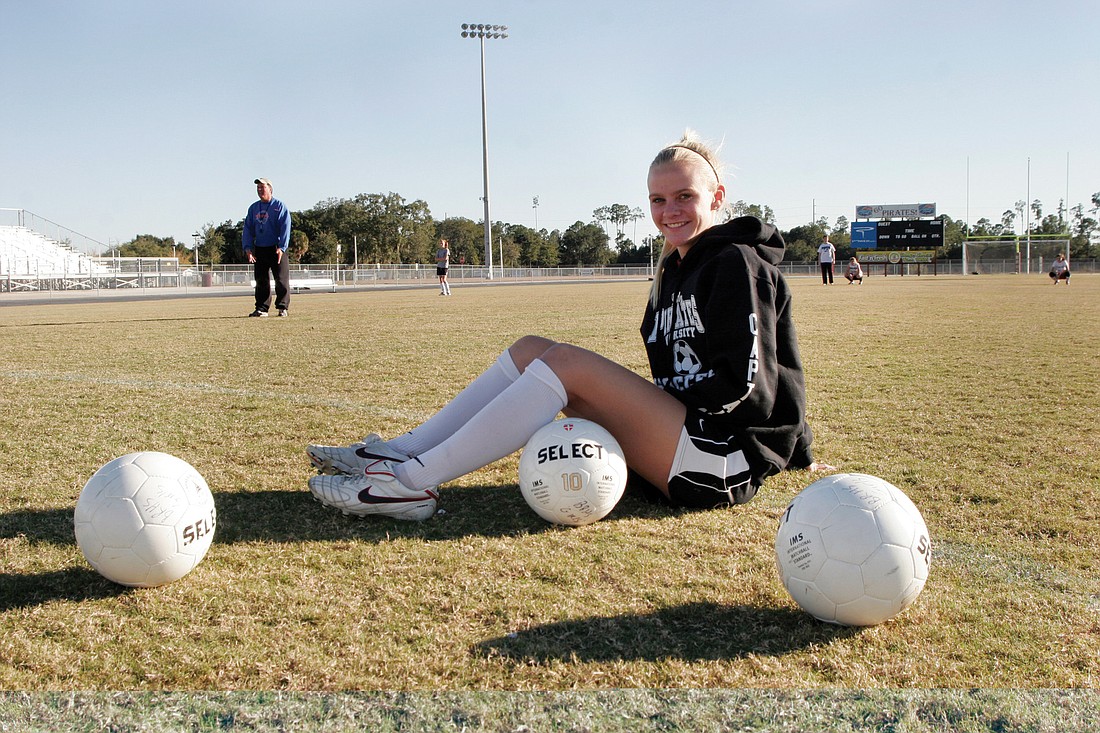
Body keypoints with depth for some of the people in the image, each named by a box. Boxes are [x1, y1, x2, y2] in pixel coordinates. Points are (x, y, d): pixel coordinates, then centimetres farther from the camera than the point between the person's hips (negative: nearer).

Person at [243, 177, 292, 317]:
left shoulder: (279, 206, -2)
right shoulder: (253, 208, 14)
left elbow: (285, 227, -10)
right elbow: (248, 229, 14)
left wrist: (281, 247, -20)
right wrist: (247, 247, -1)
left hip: (276, 249, -5)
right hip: (259, 249, 5)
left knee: (281, 280, -5)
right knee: (261, 281, 6)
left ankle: (283, 307, 3)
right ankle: (261, 308, 11)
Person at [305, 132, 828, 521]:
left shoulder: (737, 264, -10)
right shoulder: (673, 269, 16)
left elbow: (743, 382, -18)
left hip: (726, 460, -8)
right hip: (681, 441, 9)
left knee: (567, 363, -23)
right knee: (531, 349, 1)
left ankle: (413, 484, -25)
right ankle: (401, 452, -4)